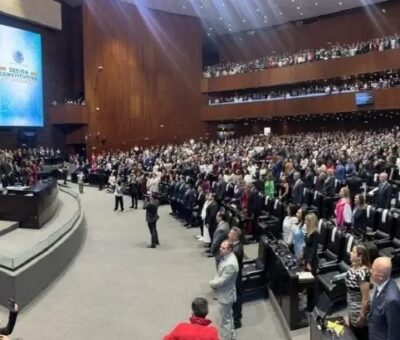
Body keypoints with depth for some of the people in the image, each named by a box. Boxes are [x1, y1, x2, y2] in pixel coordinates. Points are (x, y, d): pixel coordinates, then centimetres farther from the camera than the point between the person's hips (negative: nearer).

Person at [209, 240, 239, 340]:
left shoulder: (230, 264, -33)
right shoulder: (226, 257, -3)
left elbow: (222, 281, -27)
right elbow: (219, 273, 11)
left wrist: (211, 283, -10)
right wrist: (214, 282, -3)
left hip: (226, 295, -10)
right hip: (224, 293, 10)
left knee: (225, 319, 8)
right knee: (228, 316, 27)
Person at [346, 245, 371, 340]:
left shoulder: (362, 273, -31)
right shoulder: (354, 267, -5)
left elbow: (365, 298, -25)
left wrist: (362, 316, -17)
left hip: (359, 310, -8)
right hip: (351, 308, 8)